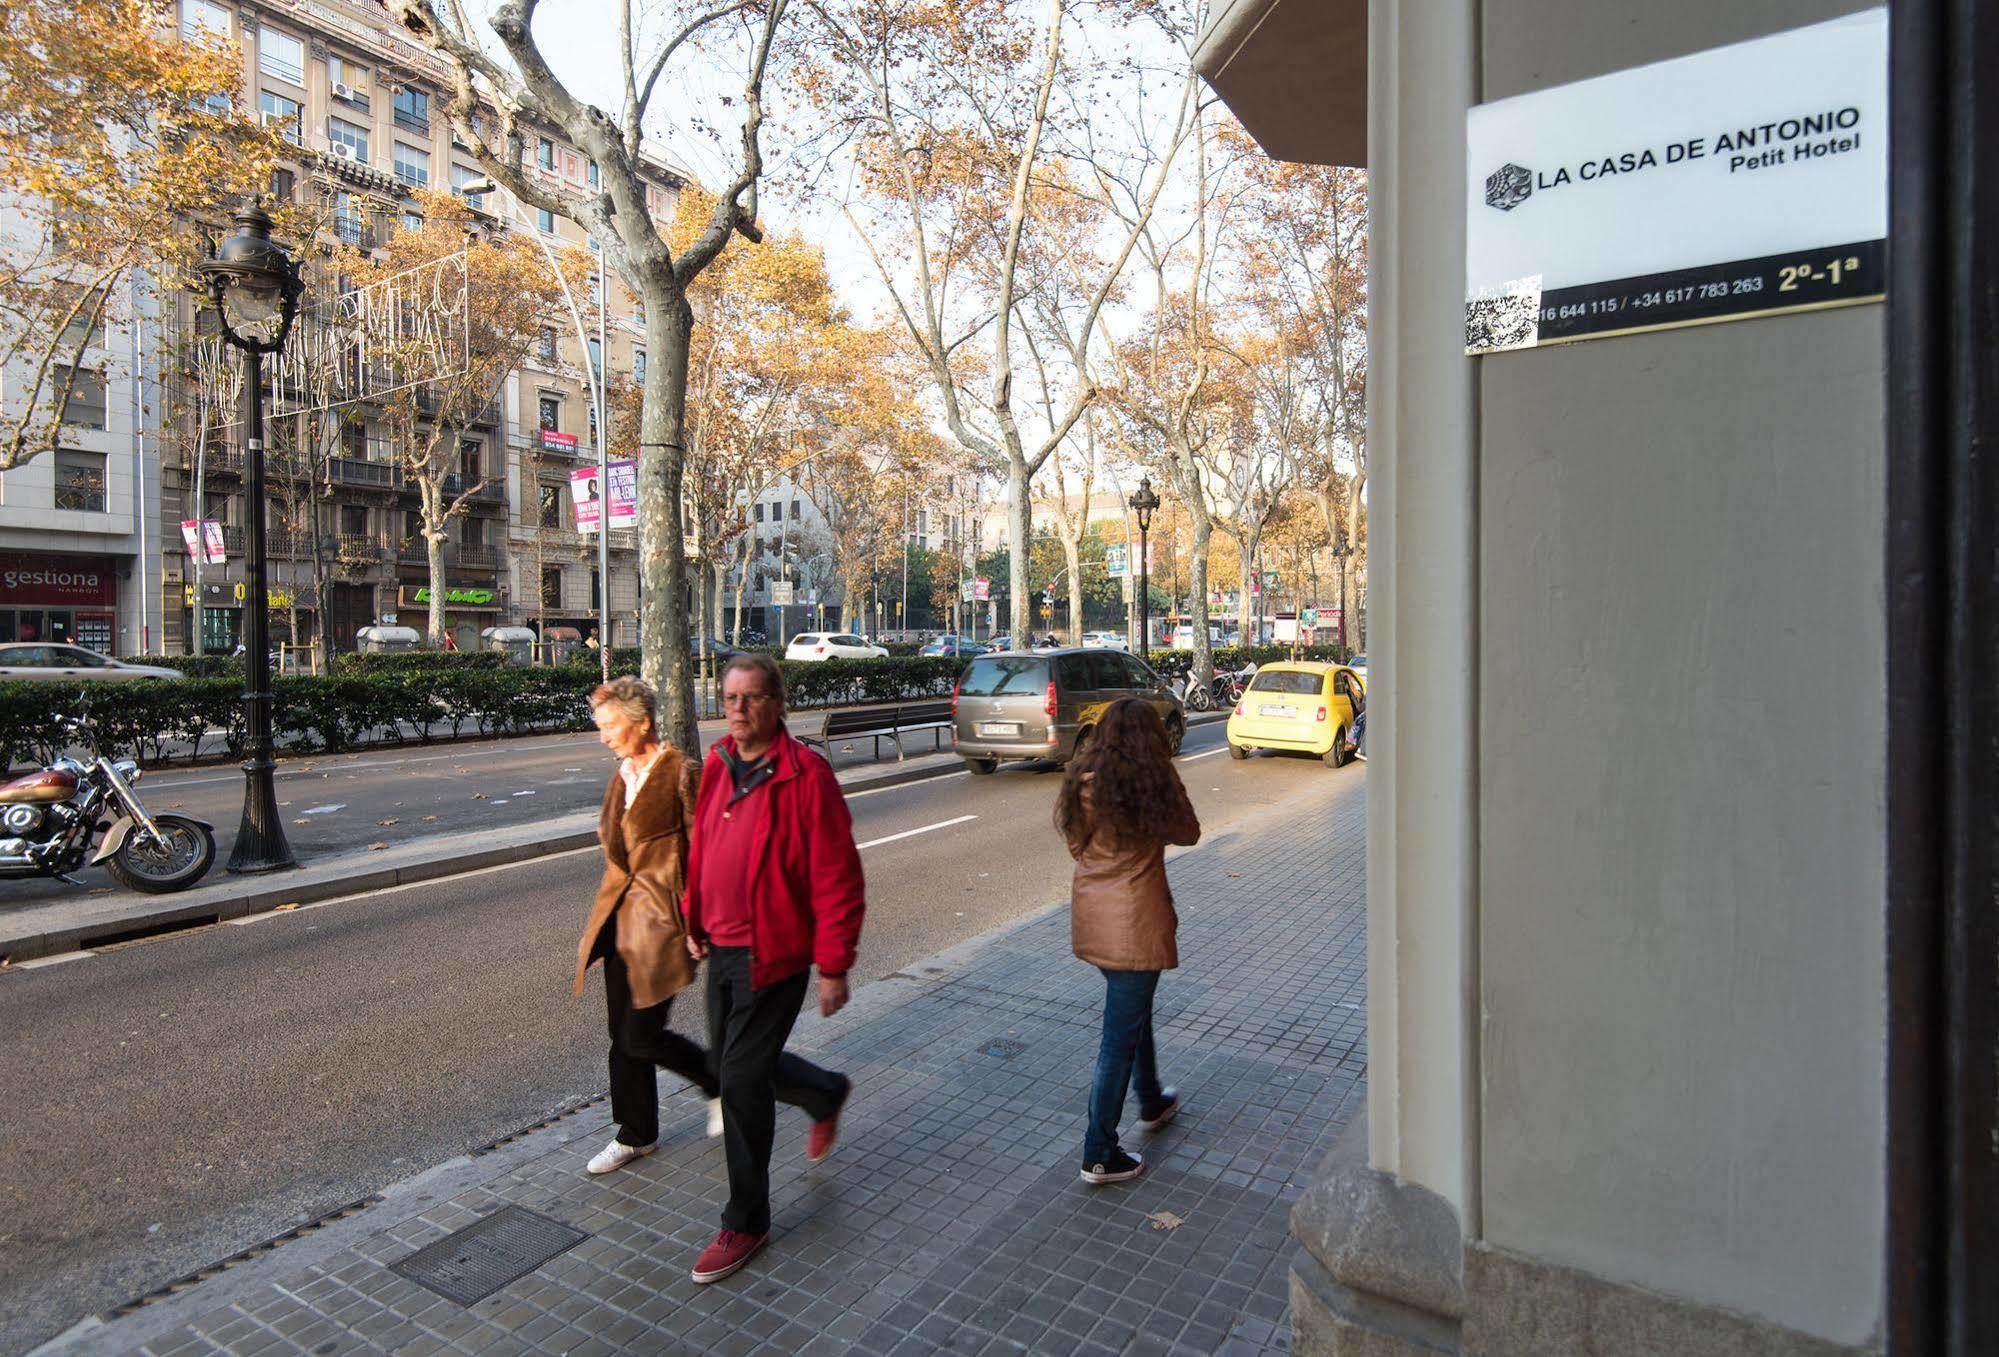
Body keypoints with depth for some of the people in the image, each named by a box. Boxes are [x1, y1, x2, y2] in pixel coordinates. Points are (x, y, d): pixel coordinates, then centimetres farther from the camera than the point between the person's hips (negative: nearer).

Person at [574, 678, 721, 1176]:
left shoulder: (681, 774, -16)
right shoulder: (624, 774, 9)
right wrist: (607, 911, 20)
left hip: (662, 919, -8)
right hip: (623, 917, 8)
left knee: (641, 1037, -3)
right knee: (623, 1034, 14)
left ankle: (720, 1085, 22)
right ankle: (635, 1135, 31)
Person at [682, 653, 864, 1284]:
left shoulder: (805, 774, -19)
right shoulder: (718, 767, 4)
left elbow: (838, 879, -18)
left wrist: (833, 966, -16)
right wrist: (694, 922, 17)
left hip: (773, 953, -8)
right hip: (722, 947, 8)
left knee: (741, 1078, -2)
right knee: (733, 1060, 20)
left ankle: (746, 1222, 19)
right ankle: (828, 1094, 48)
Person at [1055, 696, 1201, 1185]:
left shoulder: (1081, 781, -1)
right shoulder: (1155, 783, -15)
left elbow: (1073, 840, 8)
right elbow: (1188, 833, 0)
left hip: (1091, 915, 6)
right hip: (1134, 921, -6)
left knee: (1133, 1010, 27)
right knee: (1121, 1034, 3)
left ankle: (1152, 1104, 47)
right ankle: (1099, 1154, 10)